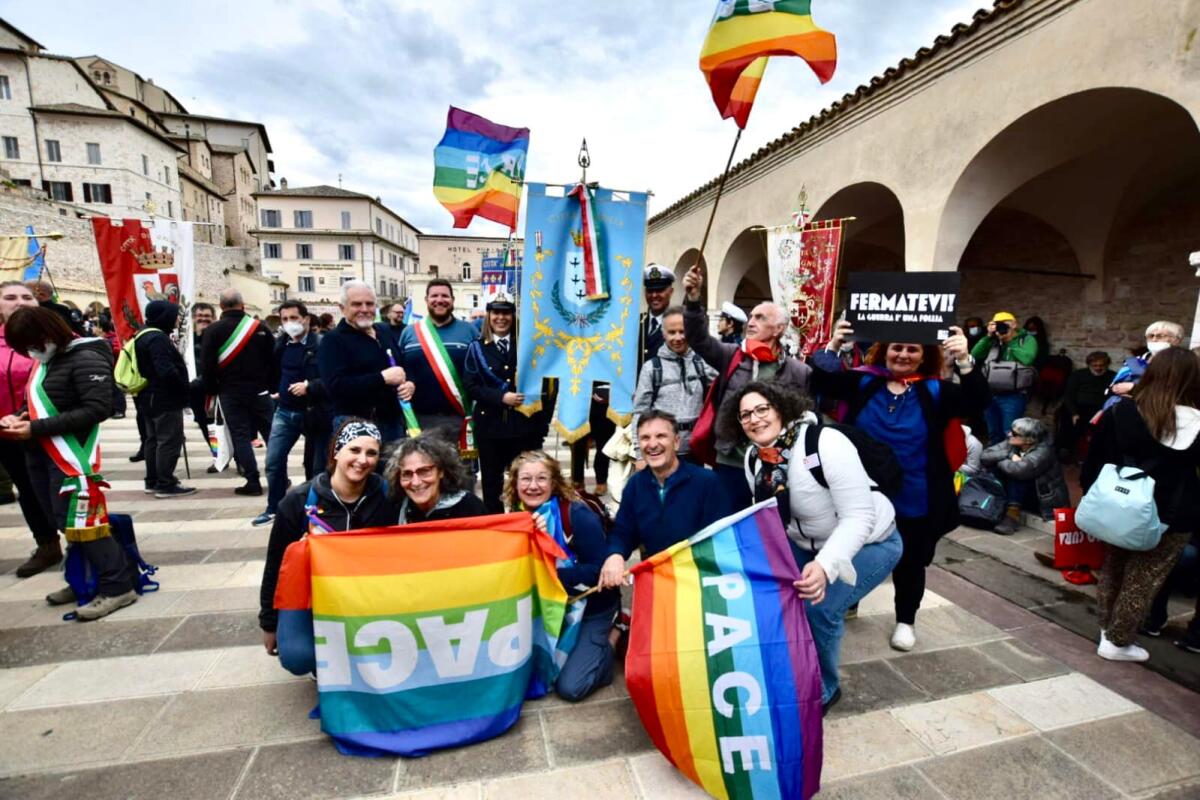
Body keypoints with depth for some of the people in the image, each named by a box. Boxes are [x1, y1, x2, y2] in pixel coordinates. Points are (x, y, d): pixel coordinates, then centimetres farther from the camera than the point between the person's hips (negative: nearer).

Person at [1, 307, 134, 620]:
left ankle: (118, 587, -1)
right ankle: (86, 579, 26)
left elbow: (97, 409, -20)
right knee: (65, 523, 13)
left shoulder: (86, 359, -12)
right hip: (39, 453, 8)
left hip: (71, 455, -8)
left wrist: (36, 429, -19)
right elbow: (40, 401, 21)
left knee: (80, 523, -8)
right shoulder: (45, 361, 13)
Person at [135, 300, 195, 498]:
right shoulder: (158, 338, -18)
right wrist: (184, 388, -14)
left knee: (153, 439, 16)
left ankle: (152, 482, 24)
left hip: (151, 397, 11)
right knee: (170, 441, -6)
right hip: (166, 399, -11)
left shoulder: (145, 336, 15)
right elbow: (167, 371, -27)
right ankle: (166, 485, -2)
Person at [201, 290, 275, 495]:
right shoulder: (260, 327, 0)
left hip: (230, 392, -1)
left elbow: (206, 365, -4)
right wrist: (272, 387, 10)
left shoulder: (214, 330, -3)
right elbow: (273, 359, 2)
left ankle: (253, 482, 1)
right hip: (259, 390, 1)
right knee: (270, 433, 9)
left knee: (240, 436, 3)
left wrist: (211, 391, 7)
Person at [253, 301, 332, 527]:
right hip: (284, 411, 6)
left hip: (313, 413, -5)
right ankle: (274, 508, 24)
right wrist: (277, 391, 11)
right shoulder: (280, 343, 7)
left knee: (316, 465, 8)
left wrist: (309, 386, -26)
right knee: (273, 461, 6)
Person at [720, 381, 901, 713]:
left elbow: (859, 517, -32)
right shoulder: (754, 457, -10)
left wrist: (825, 566, -44)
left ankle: (823, 690, 9)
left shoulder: (826, 443, -30)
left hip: (869, 543, -6)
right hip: (806, 543, 6)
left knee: (819, 608, -21)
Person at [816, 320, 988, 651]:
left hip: (914, 502, 0)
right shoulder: (863, 383, -2)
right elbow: (821, 379, -8)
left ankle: (905, 620, 41)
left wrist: (965, 361, -31)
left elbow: (977, 402, -16)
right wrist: (833, 346, -24)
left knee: (909, 563, 17)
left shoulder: (934, 391, -3)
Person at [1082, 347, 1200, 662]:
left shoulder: (1120, 411, -7)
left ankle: (1108, 630, 31)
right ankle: (1117, 642, 18)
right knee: (1143, 580, 9)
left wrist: (1094, 497, 10)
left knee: (1112, 569, 19)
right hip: (1172, 515, -2)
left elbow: (1095, 460, -1)